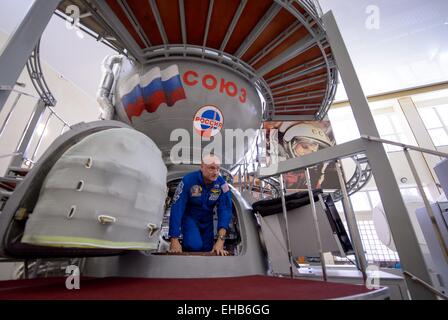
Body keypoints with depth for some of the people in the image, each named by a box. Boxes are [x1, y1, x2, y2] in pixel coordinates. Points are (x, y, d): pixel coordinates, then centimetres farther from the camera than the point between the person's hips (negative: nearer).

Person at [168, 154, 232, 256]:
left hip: (207, 219, 4)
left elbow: (225, 210, -24)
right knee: (195, 246, -25)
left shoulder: (222, 184, -22)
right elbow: (177, 209, -28)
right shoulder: (188, 180, -29)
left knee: (207, 250, 12)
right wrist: (174, 240, -29)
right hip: (189, 216, -3)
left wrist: (221, 240, -33)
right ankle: (185, 244, 10)